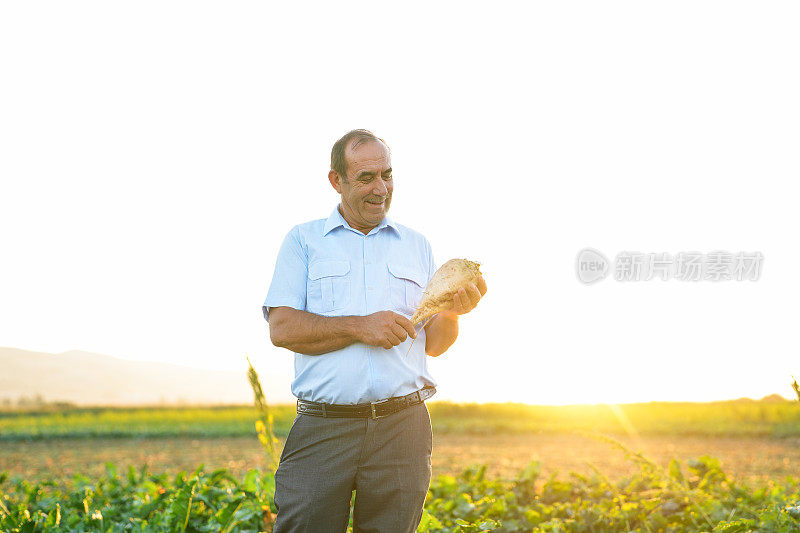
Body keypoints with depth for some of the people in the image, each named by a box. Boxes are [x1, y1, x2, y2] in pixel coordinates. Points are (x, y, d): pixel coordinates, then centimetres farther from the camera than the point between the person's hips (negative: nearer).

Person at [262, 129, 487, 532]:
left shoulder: (416, 246, 18)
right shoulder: (303, 240, 10)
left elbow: (432, 345, 17)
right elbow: (282, 328, -3)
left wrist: (451, 313, -5)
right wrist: (358, 327, -13)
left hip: (403, 425, 2)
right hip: (322, 428, -2)